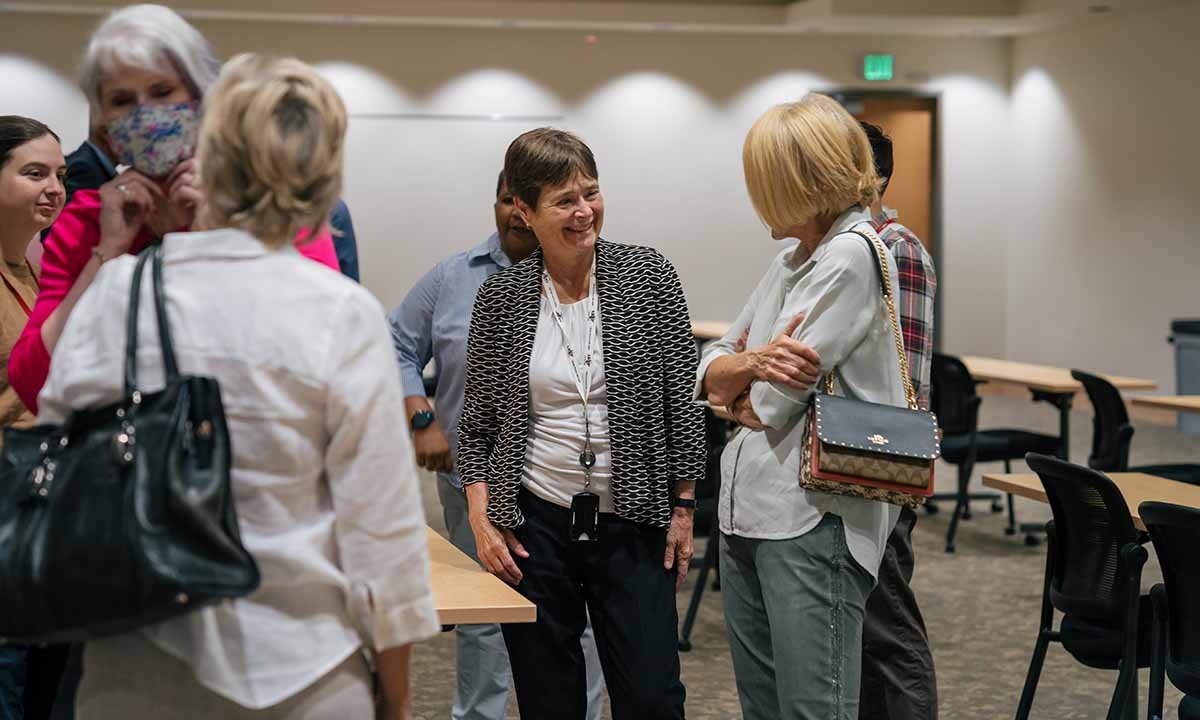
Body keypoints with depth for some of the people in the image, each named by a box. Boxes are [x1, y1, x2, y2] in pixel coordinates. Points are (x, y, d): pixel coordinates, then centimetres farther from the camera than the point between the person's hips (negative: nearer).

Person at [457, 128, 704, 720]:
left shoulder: (649, 276, -3)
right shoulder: (501, 297, 0)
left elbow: (683, 400, 1)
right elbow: (478, 422, 7)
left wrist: (683, 506, 0)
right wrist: (481, 519, -2)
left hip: (632, 525, -1)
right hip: (534, 524, 1)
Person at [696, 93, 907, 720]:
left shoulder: (854, 255, -13)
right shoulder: (788, 264, 15)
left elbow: (771, 405, -16)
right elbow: (709, 374, 13)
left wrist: (736, 397, 6)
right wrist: (753, 362, -9)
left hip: (815, 520, -9)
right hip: (746, 511, 9)